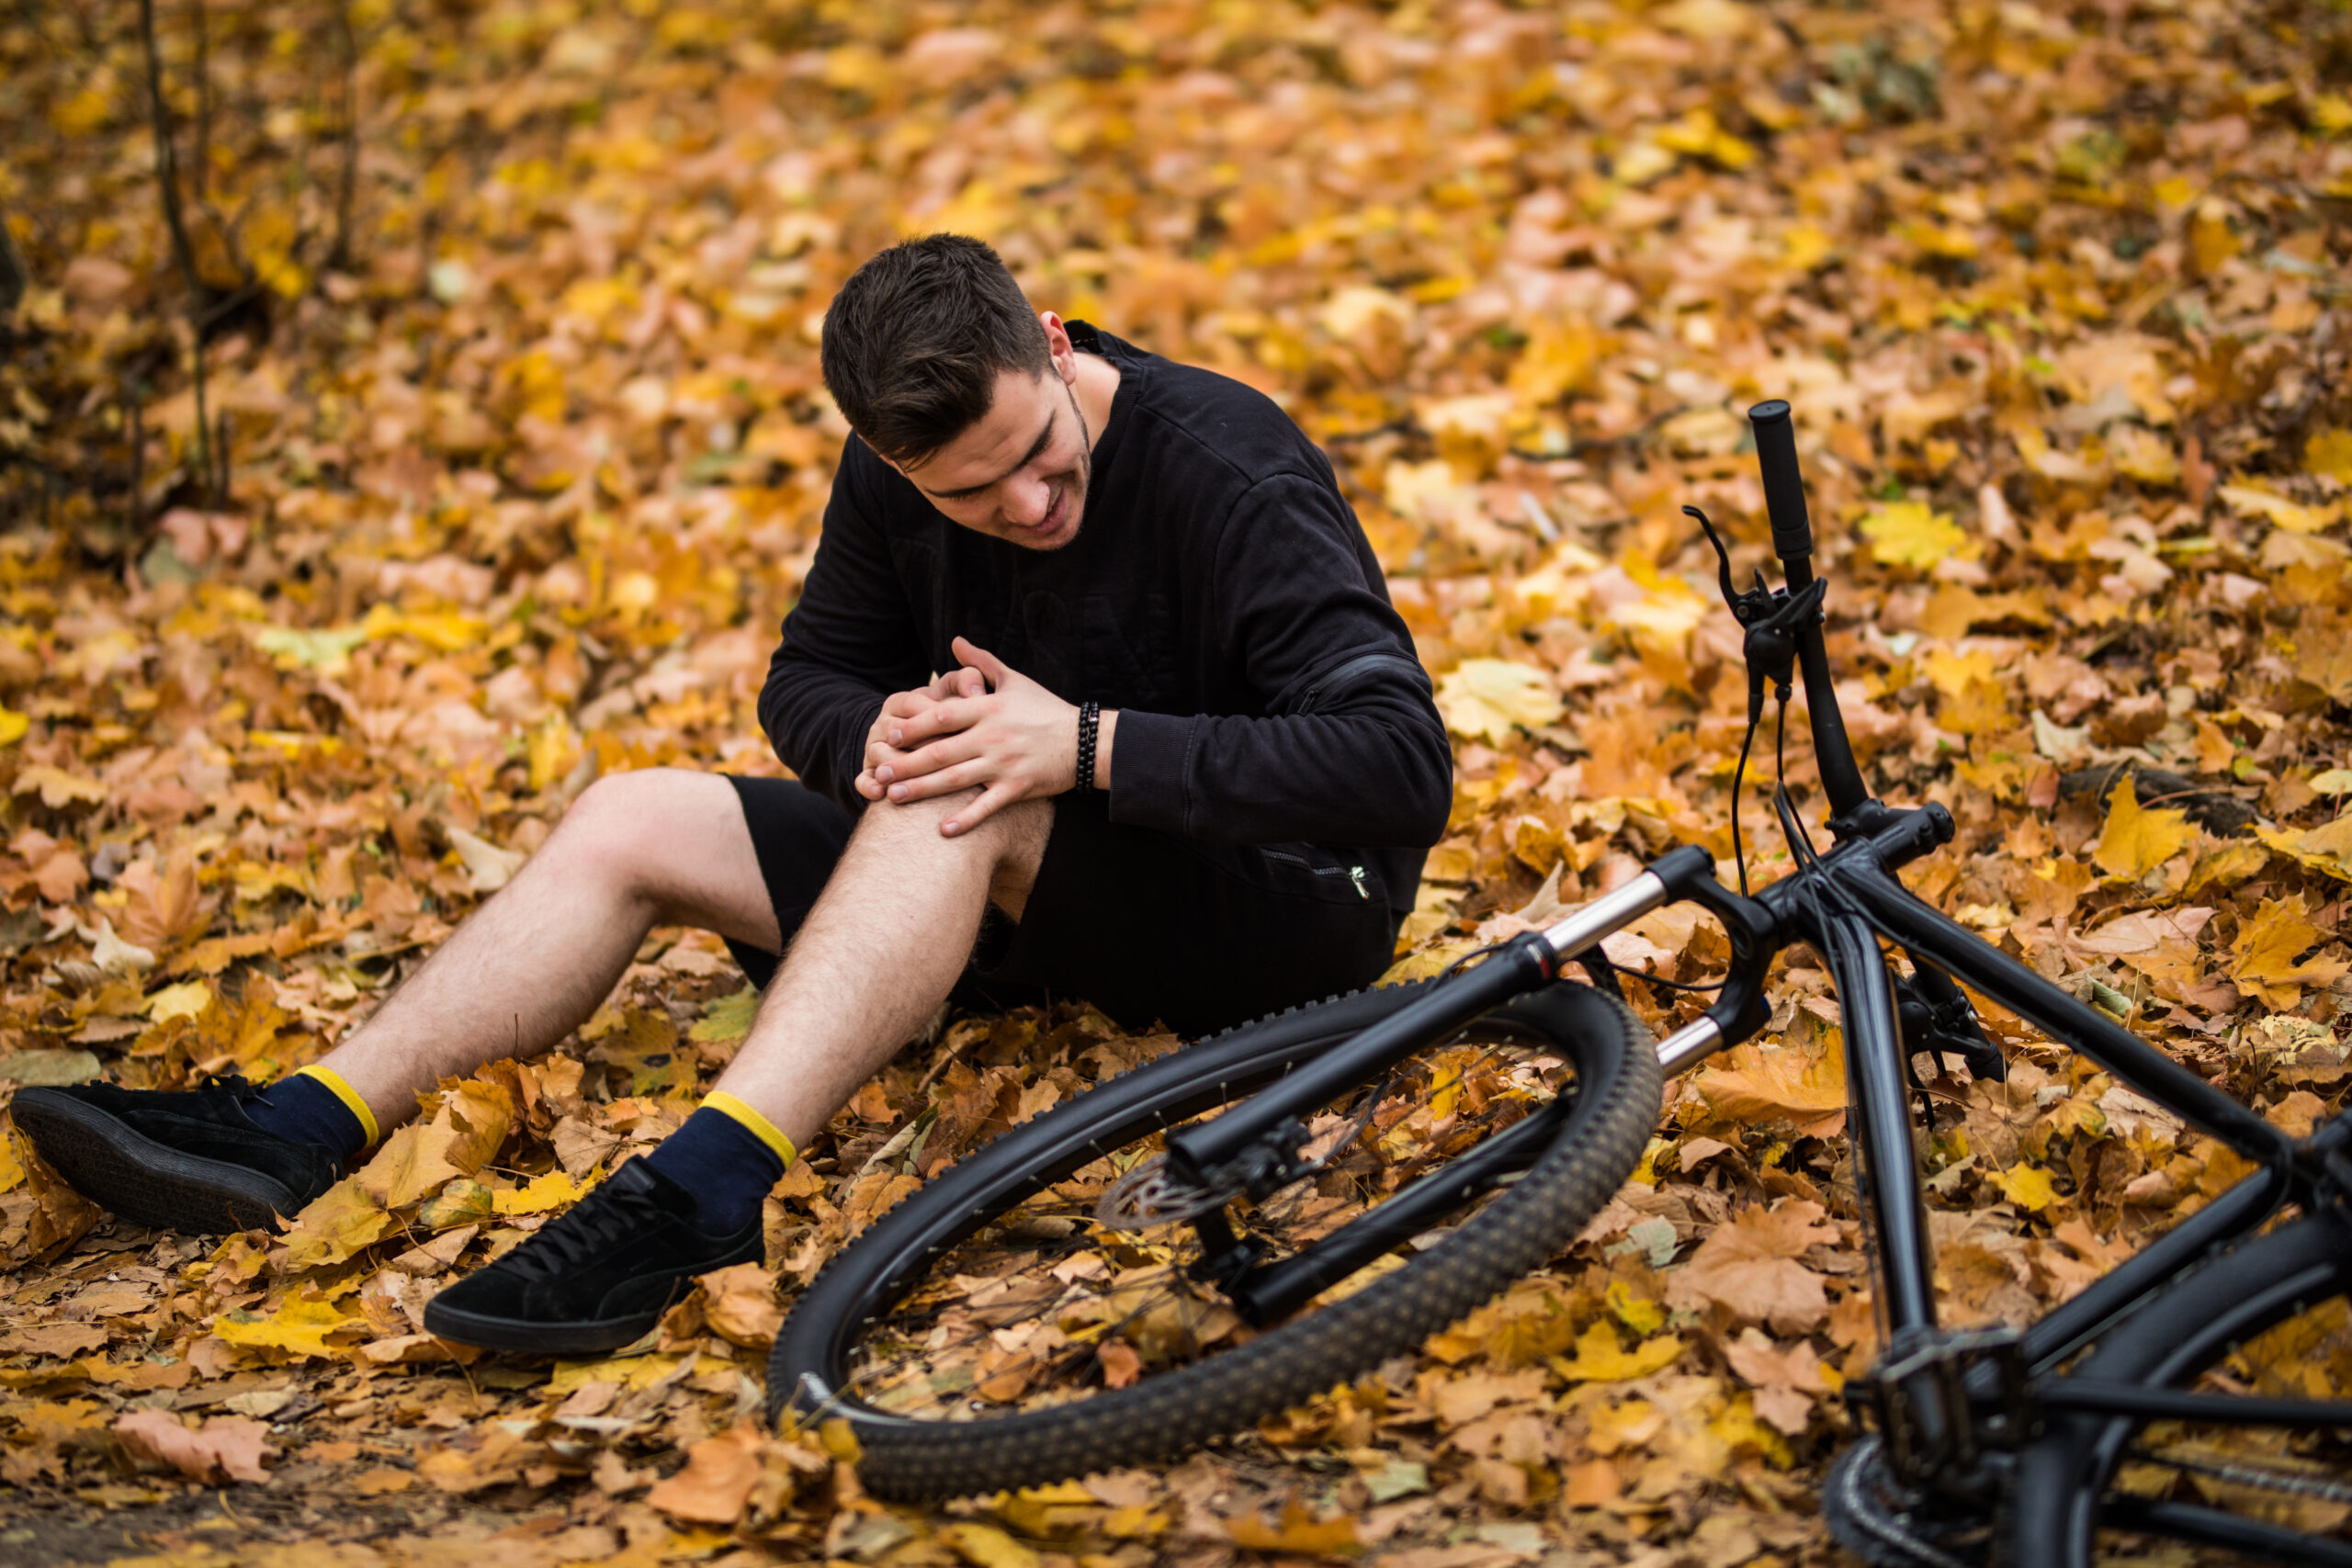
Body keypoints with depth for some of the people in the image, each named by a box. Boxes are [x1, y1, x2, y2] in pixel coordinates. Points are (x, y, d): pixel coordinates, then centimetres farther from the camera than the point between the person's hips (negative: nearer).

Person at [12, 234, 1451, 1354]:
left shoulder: (1233, 476, -24)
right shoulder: (895, 480, -5)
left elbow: (1402, 764, -30)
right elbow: (810, 674, 10)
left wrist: (1088, 745, -34)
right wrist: (871, 734, -16)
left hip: (1278, 900, -6)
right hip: (1027, 888, 6)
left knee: (967, 795, -36)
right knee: (634, 816, -8)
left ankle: (700, 1193, -45)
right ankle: (291, 1137, -14)